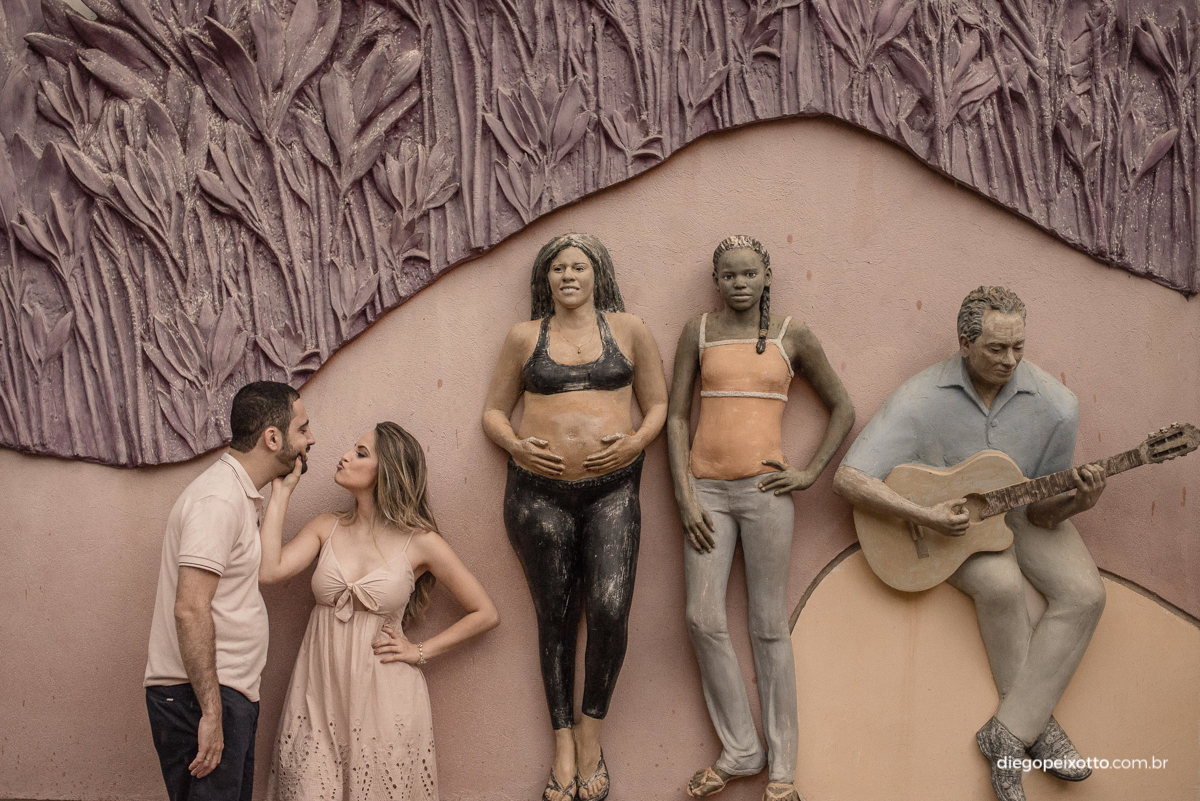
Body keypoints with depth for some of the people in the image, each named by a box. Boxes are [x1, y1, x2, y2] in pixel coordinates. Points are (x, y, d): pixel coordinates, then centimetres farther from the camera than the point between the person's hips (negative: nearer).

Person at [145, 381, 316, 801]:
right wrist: (211, 713, -24)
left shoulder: (240, 495, 16)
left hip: (227, 693, 10)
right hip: (200, 700, -10)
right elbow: (190, 610, -24)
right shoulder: (218, 499, -17)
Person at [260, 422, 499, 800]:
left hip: (383, 698, -2)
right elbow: (268, 570, -12)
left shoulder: (420, 542, -4)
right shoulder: (326, 528, 6)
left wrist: (420, 651, -2)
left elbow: (484, 614, 3)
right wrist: (282, 491, -5)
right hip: (320, 694, 3)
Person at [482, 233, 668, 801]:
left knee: (610, 610, -14)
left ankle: (591, 734, 6)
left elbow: (658, 403, 11)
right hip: (540, 493, 1)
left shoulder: (628, 329, 9)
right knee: (555, 619, 5)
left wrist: (636, 441, -8)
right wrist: (516, 445, -6)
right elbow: (494, 411, 14)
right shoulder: (524, 337, 11)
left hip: (611, 491, -1)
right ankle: (564, 747, 15)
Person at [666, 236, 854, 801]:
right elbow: (676, 416, 5)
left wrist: (811, 473, 1)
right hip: (707, 488, 2)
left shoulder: (792, 336, 6)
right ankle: (740, 751, 11)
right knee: (703, 619, -5)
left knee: (768, 626, 0)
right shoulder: (699, 332, 8)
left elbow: (842, 408, 13)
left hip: (764, 488, -1)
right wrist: (685, 497, -4)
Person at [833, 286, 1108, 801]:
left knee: (1084, 593, -20)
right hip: (950, 522, -3)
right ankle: (1038, 722, -9)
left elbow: (1041, 512, -9)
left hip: (1019, 513, 3)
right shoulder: (923, 398, -23)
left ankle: (1009, 732, -14)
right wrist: (924, 516, -33)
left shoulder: (1054, 405, -17)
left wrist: (1074, 503, -32)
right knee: (1001, 584, -32)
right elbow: (848, 479, -27)